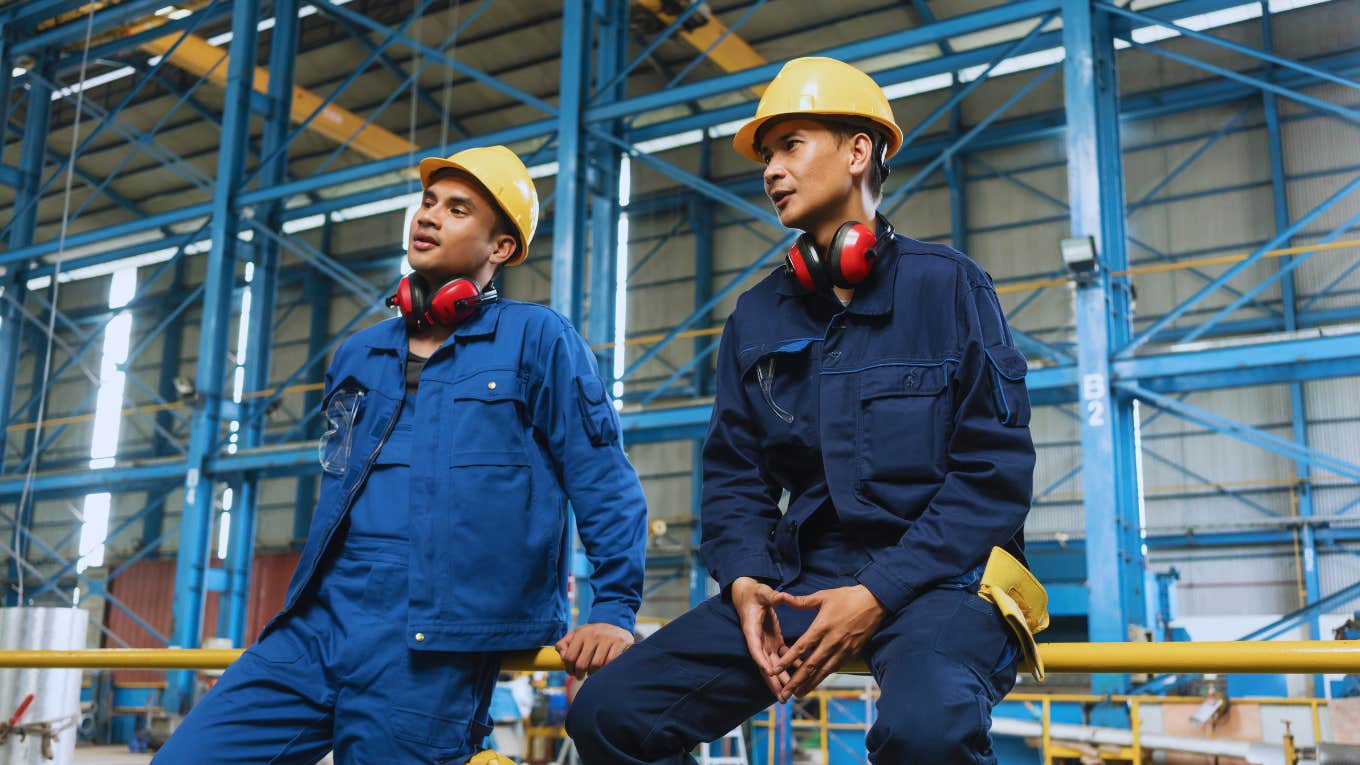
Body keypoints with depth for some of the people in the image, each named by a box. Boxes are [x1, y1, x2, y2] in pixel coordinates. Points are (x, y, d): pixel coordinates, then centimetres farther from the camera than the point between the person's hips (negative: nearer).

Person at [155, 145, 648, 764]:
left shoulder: (536, 340, 1)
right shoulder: (355, 358, 18)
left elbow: (605, 486, -1)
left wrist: (614, 609, -8)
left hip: (428, 660, -5)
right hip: (310, 635, 6)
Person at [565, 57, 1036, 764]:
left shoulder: (947, 284, 0)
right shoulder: (756, 318, 13)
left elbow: (996, 467, -5)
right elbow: (736, 474, 15)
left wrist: (880, 593, -15)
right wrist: (743, 580, -7)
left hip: (940, 574, -4)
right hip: (804, 574, 5)